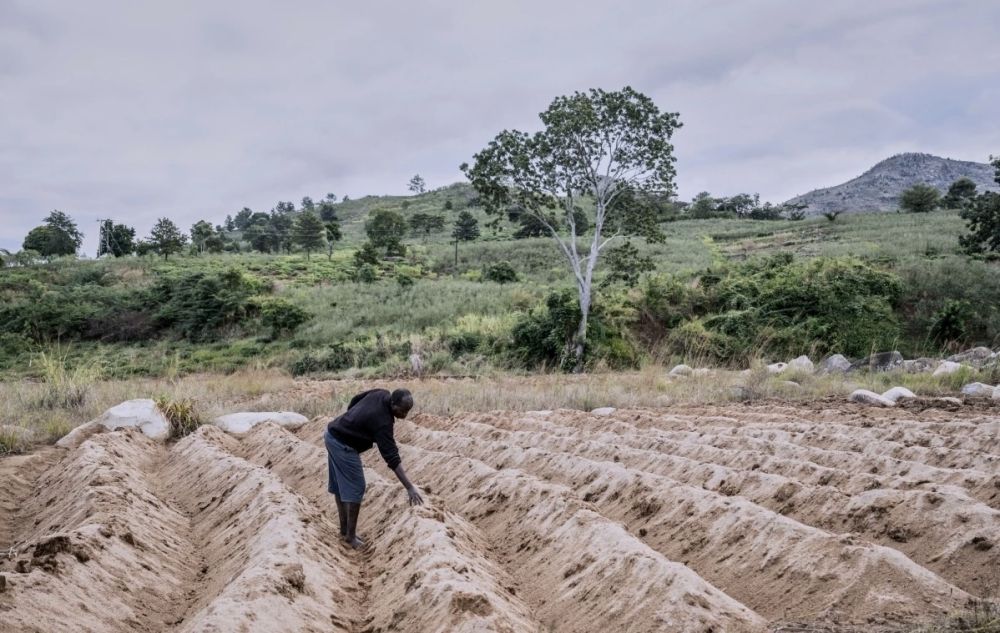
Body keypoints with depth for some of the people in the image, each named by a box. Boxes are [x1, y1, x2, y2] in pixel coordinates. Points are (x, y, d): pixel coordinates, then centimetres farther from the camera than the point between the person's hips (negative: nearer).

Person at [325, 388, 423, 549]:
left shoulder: (381, 394, -5)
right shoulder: (382, 422, -27)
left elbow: (355, 400, 12)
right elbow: (392, 458, -30)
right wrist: (410, 487, -32)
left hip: (332, 434, 10)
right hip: (343, 445, -10)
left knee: (340, 486, 17)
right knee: (355, 489, -5)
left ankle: (344, 529, 28)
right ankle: (350, 535, 3)